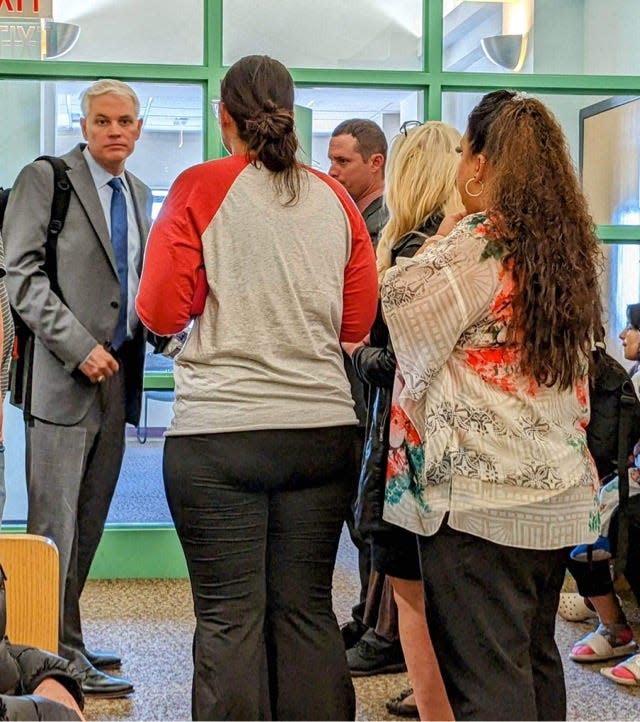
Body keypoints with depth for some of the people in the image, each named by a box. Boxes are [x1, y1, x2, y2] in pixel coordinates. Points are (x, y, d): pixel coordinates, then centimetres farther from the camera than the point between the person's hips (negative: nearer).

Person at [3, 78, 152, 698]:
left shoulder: (138, 193, 17)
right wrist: (79, 347, -18)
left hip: (116, 375, 7)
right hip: (63, 375, -7)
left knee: (87, 523, 12)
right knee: (56, 524, -3)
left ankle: (66, 644, 22)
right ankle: (58, 655, 3)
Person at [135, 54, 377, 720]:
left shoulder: (199, 187, -2)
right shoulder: (334, 199, 8)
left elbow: (160, 313, -4)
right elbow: (359, 322, 12)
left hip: (218, 435, -3)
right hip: (323, 426, 4)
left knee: (230, 617, 2)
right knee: (307, 609, 9)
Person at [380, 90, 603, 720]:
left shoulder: (479, 241, -13)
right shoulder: (570, 246, 11)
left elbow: (406, 311, -7)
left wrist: (437, 242, 3)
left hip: (482, 499, -8)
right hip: (560, 496, 8)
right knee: (536, 664, 18)